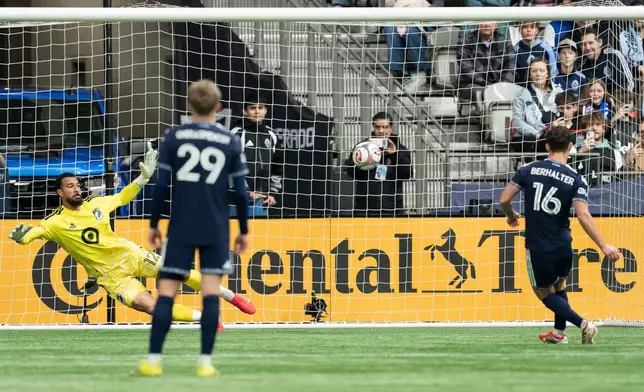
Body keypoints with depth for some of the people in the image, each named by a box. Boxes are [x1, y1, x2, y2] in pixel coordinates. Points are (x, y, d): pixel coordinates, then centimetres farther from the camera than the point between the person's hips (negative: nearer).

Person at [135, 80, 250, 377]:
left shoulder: (174, 137, 0)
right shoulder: (230, 142, 2)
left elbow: (161, 185, -2)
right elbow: (241, 191, 2)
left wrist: (154, 224, 8)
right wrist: (244, 230, 13)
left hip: (180, 229, 0)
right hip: (216, 230, 0)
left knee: (167, 290, 2)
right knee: (211, 291, 1)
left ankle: (153, 361, -2)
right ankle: (205, 362, -5)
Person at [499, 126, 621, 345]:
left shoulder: (528, 170, -5)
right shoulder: (575, 181, -8)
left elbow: (504, 199, -4)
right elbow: (583, 216, -18)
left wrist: (511, 216, 19)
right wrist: (603, 246, -14)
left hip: (537, 247, -2)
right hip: (563, 247, 2)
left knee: (544, 292, 14)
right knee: (559, 285, 29)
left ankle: (583, 324, -5)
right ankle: (559, 333, 36)